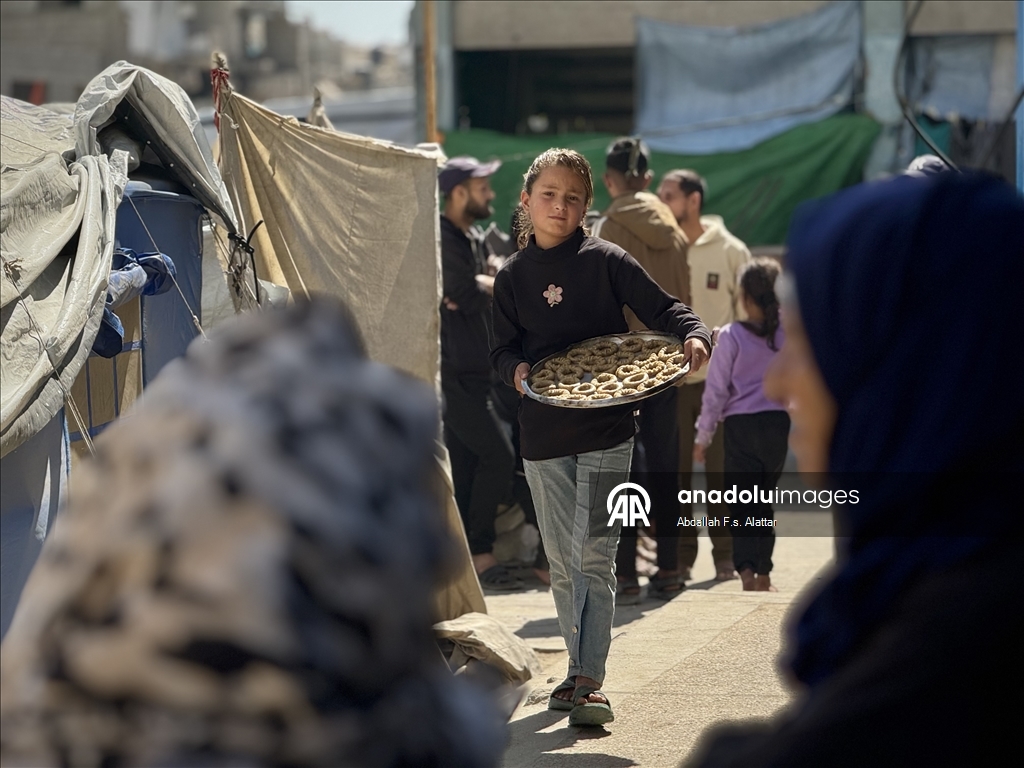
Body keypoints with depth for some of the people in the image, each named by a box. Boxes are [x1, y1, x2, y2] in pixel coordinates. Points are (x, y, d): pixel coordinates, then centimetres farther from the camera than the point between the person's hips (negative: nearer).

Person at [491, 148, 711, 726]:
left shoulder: (605, 261, -1)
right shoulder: (513, 277, 7)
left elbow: (661, 307, -2)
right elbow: (503, 349, 11)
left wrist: (693, 334, -21)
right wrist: (517, 368, -11)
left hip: (605, 428, -4)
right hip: (544, 435, 4)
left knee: (594, 556, -11)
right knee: (562, 562, 10)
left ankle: (590, 681, -12)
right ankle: (580, 670, 23)